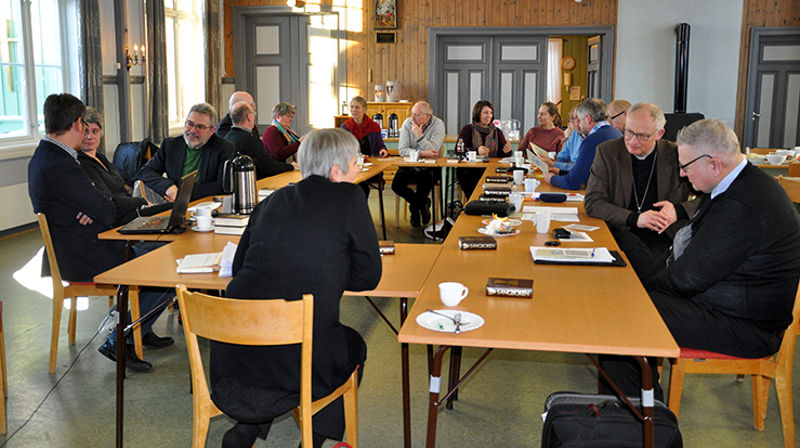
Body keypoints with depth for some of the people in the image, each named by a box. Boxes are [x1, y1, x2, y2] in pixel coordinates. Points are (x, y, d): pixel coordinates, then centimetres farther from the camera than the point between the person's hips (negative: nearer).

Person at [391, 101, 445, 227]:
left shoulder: (438, 124, -7)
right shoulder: (408, 123, -1)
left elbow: (433, 151, -17)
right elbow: (402, 150, -11)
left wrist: (419, 135, -23)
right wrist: (422, 153, -22)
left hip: (429, 167, -2)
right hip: (409, 166, 3)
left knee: (426, 178, -34)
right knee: (396, 185, -21)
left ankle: (415, 206, -1)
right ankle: (423, 204, 6)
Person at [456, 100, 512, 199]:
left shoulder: (497, 132, 18)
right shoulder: (467, 130, 9)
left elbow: (501, 155, 13)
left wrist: (506, 151, -11)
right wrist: (477, 151, -21)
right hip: (469, 170, -3)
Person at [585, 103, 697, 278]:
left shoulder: (677, 154, 5)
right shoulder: (607, 152, 4)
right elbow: (593, 203, -3)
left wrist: (678, 211, -13)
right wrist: (635, 218, -16)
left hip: (666, 234, 2)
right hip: (624, 232, -1)